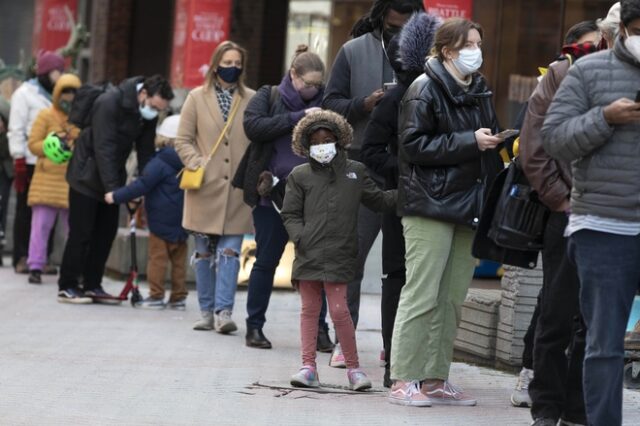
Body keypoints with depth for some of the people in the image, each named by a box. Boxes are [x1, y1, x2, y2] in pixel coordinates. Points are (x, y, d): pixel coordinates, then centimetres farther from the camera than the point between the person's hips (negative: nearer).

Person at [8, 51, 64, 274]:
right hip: (31, 162, -5)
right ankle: (21, 258, 8)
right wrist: (19, 160, -11)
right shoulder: (25, 94, -1)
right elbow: (16, 129, -5)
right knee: (25, 211, 3)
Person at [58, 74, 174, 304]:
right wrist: (112, 189, -32)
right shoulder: (109, 103, -25)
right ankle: (67, 287, 0)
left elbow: (146, 151, 3)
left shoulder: (147, 113, -2)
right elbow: (104, 148, -28)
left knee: (106, 233, 5)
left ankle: (93, 286, 13)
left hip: (110, 177, 7)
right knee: (81, 233, -6)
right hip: (88, 176, -7)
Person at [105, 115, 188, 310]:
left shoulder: (160, 163, -15)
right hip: (181, 221, 6)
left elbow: (142, 185, -19)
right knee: (179, 259, 11)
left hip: (161, 220, -6)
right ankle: (179, 296, 13)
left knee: (157, 257, 0)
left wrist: (116, 196, -13)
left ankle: (156, 296, 1)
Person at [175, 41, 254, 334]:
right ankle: (207, 312, 14)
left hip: (237, 188, -1)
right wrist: (197, 164, -9)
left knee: (230, 251, -7)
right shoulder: (198, 98, 6)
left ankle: (224, 312, -9)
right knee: (204, 252, 6)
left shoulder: (252, 100, 5)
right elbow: (183, 140, 7)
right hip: (205, 187, 1)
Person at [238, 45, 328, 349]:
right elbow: (253, 126, -12)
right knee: (266, 261, 3)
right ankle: (254, 327, 11)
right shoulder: (269, 97, 5)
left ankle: (318, 328, 5)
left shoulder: (323, 103, 10)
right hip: (273, 194, -1)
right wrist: (297, 118, -15)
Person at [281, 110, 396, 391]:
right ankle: (308, 367, 10)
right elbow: (290, 214, 8)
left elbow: (378, 200, 19)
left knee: (339, 309, -6)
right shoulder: (300, 176, 9)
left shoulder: (355, 172, 13)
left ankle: (353, 367, 4)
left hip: (339, 255, -1)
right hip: (308, 253, 1)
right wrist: (300, 238, -8)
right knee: (309, 309, 5)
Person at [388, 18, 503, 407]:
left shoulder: (480, 91, 15)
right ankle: (404, 380, -4)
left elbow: (490, 148, 23)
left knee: (453, 299, 7)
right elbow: (414, 144, -13)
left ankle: (435, 380, 12)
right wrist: (469, 141, -17)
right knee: (422, 295, -7)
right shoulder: (425, 90, -5)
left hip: (470, 209, 7)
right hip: (431, 205, -7)